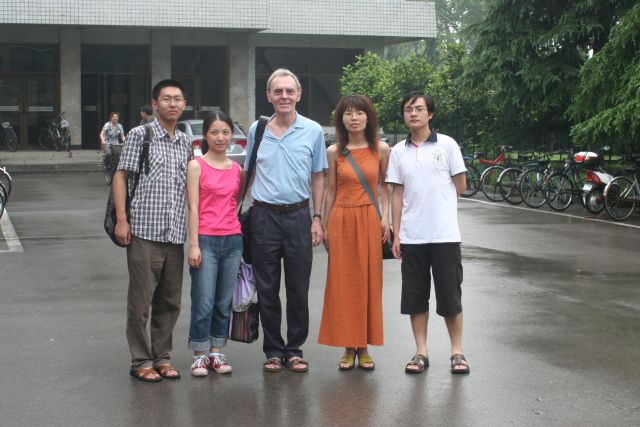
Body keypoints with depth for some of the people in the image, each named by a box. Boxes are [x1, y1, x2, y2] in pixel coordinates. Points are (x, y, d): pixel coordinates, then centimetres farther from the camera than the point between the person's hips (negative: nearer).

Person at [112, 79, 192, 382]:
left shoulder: (186, 142, 14)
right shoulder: (140, 135, 0)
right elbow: (121, 176, -1)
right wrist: (121, 220, -9)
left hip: (176, 233, 5)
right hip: (145, 231, -5)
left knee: (170, 301, 10)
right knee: (140, 300, 1)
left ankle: (162, 357, 22)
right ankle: (141, 361, 10)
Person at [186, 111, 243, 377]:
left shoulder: (237, 169, 11)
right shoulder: (196, 166, -1)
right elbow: (193, 208, -5)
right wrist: (194, 244, -11)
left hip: (233, 240, 4)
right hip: (206, 240, -4)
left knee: (224, 302, 8)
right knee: (204, 302, -5)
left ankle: (217, 351, 18)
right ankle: (200, 355, 6)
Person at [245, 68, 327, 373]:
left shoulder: (313, 131, 3)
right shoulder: (256, 130, 5)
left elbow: (318, 176, 9)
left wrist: (317, 218, 2)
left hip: (298, 216, 0)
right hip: (264, 216, 1)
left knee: (299, 289, 4)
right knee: (267, 289, 5)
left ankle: (294, 350, 16)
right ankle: (273, 350, 16)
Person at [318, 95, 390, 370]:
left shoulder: (381, 149, 2)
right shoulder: (334, 152, 3)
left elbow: (384, 185, 10)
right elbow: (330, 191, 8)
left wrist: (385, 216, -2)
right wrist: (324, 226, 7)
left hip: (369, 220, 0)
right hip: (341, 220, 0)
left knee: (369, 282, 3)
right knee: (342, 283, 2)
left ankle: (364, 347, 13)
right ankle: (348, 347, 11)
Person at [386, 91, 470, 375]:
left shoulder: (447, 145, 0)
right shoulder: (398, 151, 7)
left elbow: (460, 186, 5)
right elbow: (397, 194, 6)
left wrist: (436, 203, 9)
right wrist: (396, 234, 1)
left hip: (445, 234, -3)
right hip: (411, 236, 3)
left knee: (450, 295, 2)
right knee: (415, 296, 7)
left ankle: (457, 351, 13)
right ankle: (421, 352, 16)